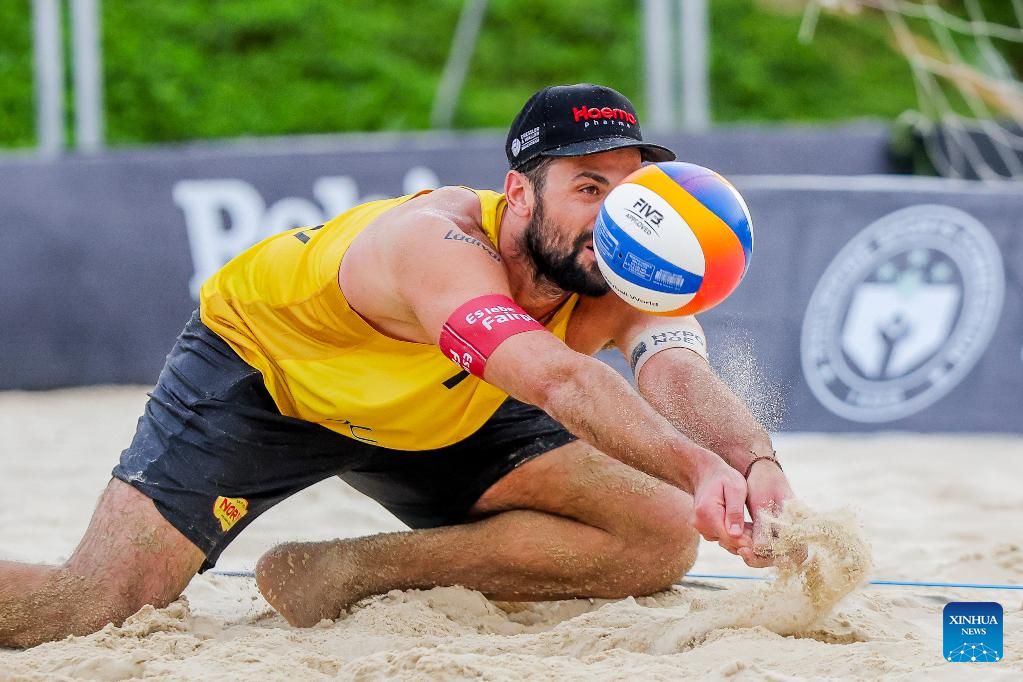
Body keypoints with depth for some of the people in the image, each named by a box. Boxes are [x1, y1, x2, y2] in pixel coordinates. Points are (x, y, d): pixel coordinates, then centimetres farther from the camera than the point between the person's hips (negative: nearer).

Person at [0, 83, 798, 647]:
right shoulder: (440, 243, -41)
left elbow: (680, 375, -43)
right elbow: (558, 379, -57)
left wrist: (756, 467, -66)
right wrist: (695, 469, -72)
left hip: (446, 415, 6)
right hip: (259, 367, -6)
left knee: (660, 539, -13)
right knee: (92, 606, -22)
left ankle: (350, 573, -9)